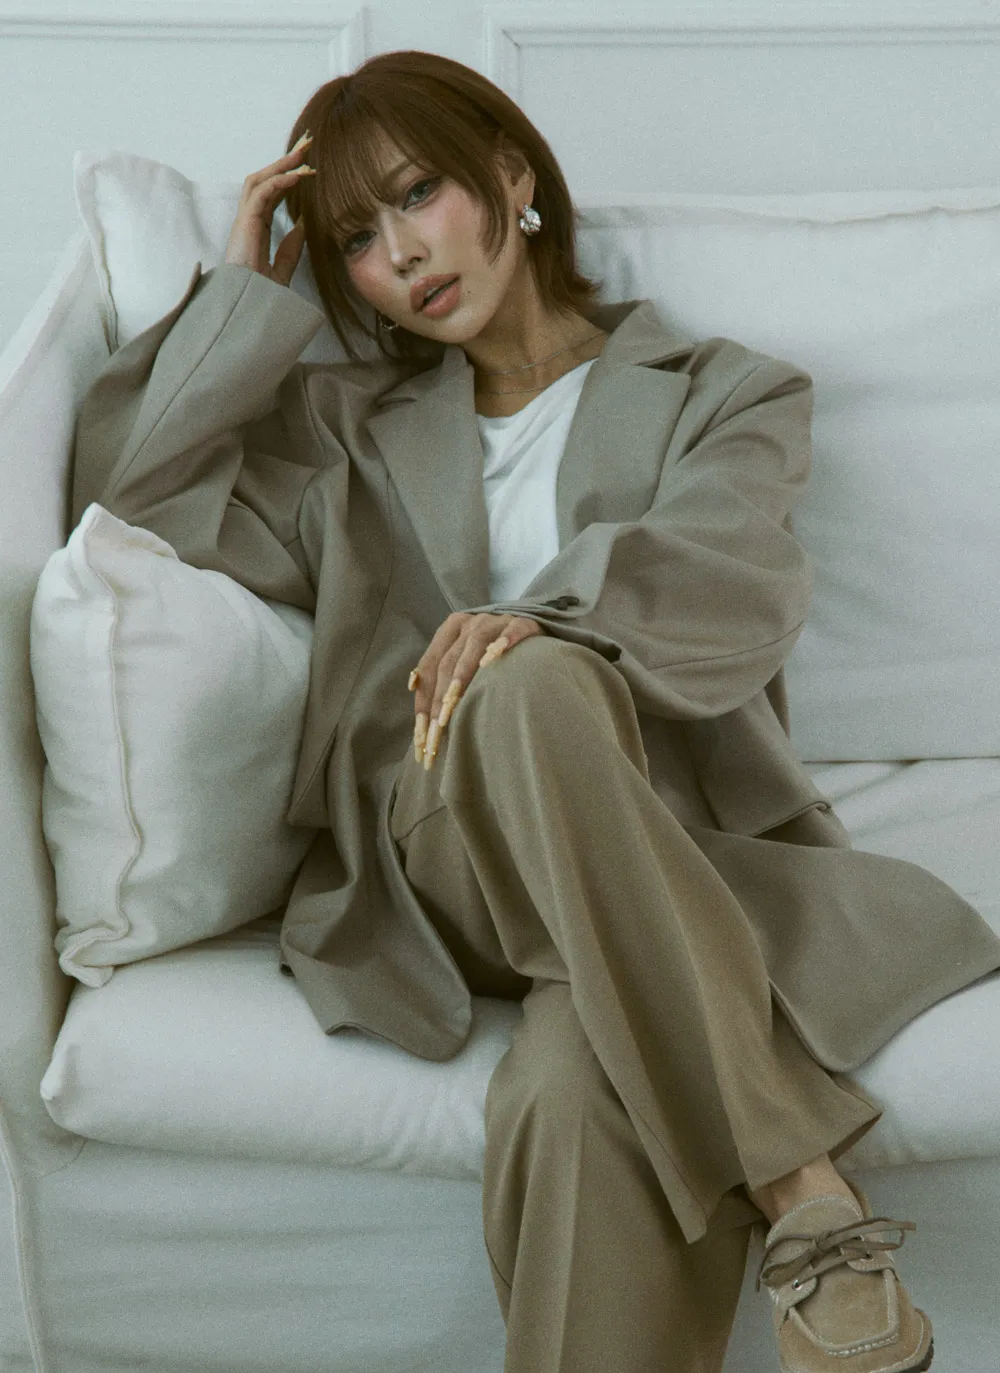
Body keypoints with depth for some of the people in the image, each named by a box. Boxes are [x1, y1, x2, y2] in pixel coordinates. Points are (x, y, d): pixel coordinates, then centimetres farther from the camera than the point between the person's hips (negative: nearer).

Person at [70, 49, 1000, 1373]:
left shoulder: (718, 395, 17)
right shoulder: (354, 430, 28)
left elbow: (736, 589, -6)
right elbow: (135, 485, 16)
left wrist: (552, 608, -27)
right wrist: (247, 288, 15)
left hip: (671, 860, -1)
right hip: (439, 857, 2)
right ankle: (799, 1183, -37)